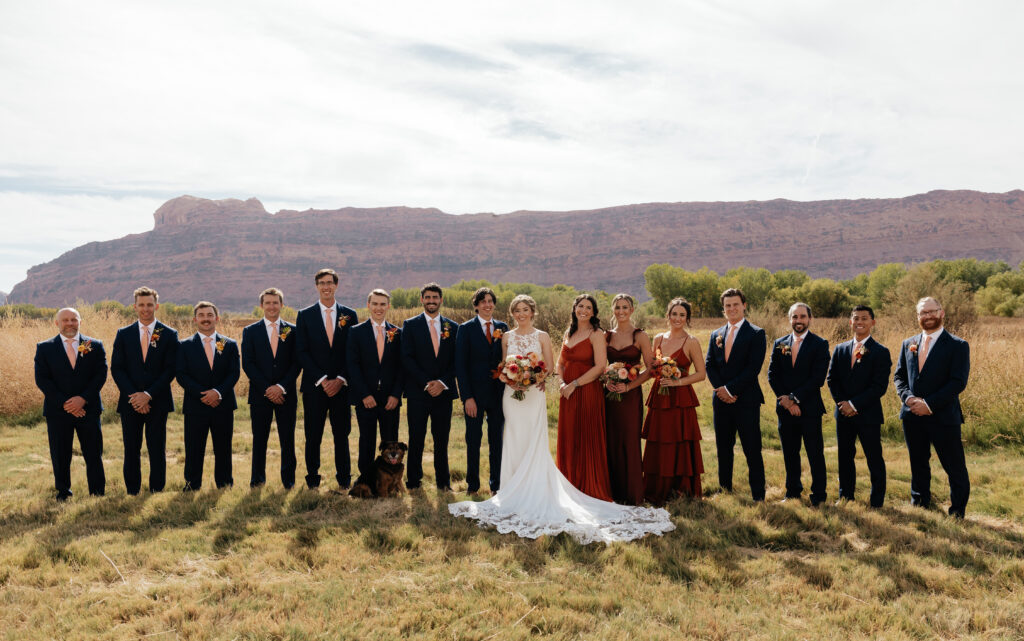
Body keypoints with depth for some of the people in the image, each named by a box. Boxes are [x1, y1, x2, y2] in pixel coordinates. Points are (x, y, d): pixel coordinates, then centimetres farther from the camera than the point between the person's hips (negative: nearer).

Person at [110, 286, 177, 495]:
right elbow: (116, 368, 2)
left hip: (157, 402, -1)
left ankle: (157, 492, 10)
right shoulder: (123, 334, 7)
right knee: (131, 451, 5)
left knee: (157, 451, 2)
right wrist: (132, 395, -10)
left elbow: (170, 370, -4)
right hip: (130, 402, 2)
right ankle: (132, 493, 14)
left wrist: (149, 395, -13)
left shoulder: (169, 335, 2)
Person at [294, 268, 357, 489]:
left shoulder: (349, 315, 7)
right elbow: (301, 352, -1)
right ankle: (312, 480, 14)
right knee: (313, 436, 2)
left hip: (342, 386, 1)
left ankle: (344, 480, 15)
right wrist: (322, 380, -10)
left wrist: (340, 379, -7)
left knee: (342, 435, 5)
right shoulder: (305, 315, 5)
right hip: (314, 386, -1)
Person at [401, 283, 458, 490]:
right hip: (418, 392, -2)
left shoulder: (453, 327, 10)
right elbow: (407, 358, -4)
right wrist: (426, 383, -12)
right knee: (416, 438, 1)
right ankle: (413, 481, 11)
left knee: (442, 438, 7)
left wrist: (442, 382, -8)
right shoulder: (410, 325, 3)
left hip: (444, 392, 2)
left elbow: (456, 361, 7)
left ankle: (443, 481, 17)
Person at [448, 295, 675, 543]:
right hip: (512, 395, 2)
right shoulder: (506, 337, 9)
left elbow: (550, 369, 2)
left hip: (535, 395, -2)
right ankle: (515, 495, 9)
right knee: (514, 442, 2)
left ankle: (537, 493, 2)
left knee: (535, 443, -4)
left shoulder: (542, 337, 3)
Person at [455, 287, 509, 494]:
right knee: (473, 440, 6)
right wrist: (467, 397, -12)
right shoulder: (466, 329, -2)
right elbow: (460, 365, -5)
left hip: (498, 393, 3)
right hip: (475, 394, -3)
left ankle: (497, 483, 20)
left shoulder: (502, 328, 8)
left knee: (497, 440, 9)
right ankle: (472, 483, 20)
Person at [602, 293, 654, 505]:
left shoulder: (640, 336, -2)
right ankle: (614, 492, 15)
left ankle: (632, 494, 9)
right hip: (610, 393, 4)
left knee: (629, 442, -2)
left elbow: (650, 368, -5)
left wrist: (628, 386, -14)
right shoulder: (607, 336, 10)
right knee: (611, 442, 4)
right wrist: (606, 381, -5)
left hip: (631, 395, -4)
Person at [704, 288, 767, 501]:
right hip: (721, 400, 5)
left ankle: (758, 496, 4)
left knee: (752, 450, -3)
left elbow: (754, 367, -10)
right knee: (723, 449, 11)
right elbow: (709, 364, 8)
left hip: (746, 400, -5)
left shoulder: (756, 334, -1)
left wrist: (731, 388, -14)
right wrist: (720, 388, -8)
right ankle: (725, 491, 20)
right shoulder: (716, 335, 14)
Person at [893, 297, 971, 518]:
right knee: (918, 466, 16)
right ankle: (919, 506, 30)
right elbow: (898, 376, 12)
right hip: (912, 416, 5)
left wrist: (929, 404, -18)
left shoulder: (958, 346, -3)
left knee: (955, 467, 0)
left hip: (943, 417, -4)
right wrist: (908, 397, -9)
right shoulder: (908, 344, 12)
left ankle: (957, 514, 13)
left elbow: (958, 382, -12)